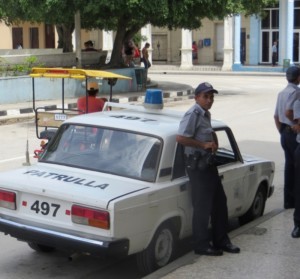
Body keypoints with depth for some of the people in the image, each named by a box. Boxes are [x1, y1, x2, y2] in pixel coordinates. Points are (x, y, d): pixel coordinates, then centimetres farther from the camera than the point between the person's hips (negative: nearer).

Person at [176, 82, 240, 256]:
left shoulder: (206, 114, 13)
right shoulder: (193, 114, -15)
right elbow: (180, 138, -26)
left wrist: (214, 143, 10)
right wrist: (204, 145, -21)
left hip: (209, 162, 10)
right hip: (197, 164, -10)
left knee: (219, 202, 15)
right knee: (202, 206, -4)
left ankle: (221, 240, 26)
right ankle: (202, 245, 7)